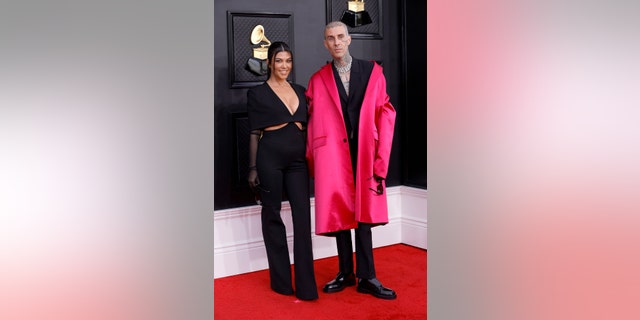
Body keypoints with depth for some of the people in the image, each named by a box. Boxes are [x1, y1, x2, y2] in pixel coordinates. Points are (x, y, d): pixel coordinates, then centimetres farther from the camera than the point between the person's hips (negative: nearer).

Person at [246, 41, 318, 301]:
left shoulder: (300, 91, 15)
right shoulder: (257, 93, 2)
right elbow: (254, 133, -1)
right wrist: (253, 168, -5)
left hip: (298, 158, 4)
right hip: (270, 156, -4)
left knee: (303, 216, -3)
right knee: (272, 215, 5)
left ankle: (306, 284, 1)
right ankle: (281, 280, 17)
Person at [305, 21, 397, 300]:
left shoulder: (372, 71, 5)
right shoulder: (318, 80, 6)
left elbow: (385, 114, 1)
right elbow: (312, 123, 5)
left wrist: (381, 159, -6)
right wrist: (312, 161, -1)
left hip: (364, 153, 0)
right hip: (333, 154, 0)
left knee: (363, 214, 3)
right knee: (339, 213, 6)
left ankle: (366, 277, 11)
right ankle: (346, 273, 19)